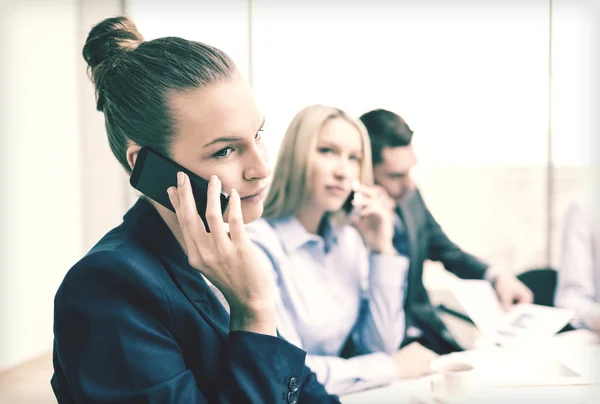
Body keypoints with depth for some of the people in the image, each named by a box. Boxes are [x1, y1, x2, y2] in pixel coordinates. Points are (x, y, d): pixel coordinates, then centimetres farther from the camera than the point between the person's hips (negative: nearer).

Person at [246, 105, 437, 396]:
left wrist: (383, 251, -7)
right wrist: (392, 367, -10)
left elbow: (380, 347, 2)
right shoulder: (258, 242, -17)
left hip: (345, 392, 6)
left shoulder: (348, 237, 4)